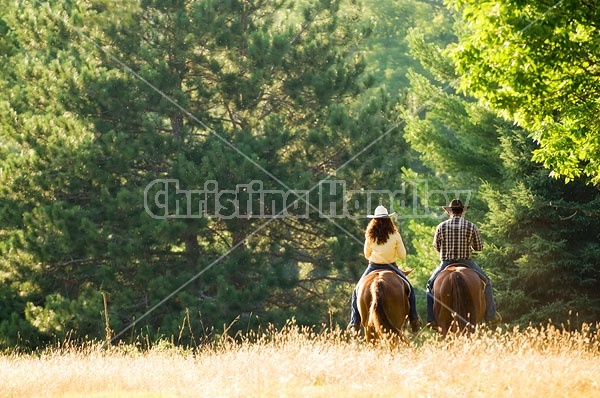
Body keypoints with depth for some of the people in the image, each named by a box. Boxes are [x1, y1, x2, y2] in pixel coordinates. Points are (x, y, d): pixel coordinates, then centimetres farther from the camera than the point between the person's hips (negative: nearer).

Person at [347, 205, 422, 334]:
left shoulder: (370, 236, -8)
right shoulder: (395, 235, -10)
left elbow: (367, 255, 5)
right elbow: (403, 256, -4)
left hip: (373, 268, 0)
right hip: (391, 267, 0)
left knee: (357, 292, 15)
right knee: (409, 288, 20)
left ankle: (354, 323, 3)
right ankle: (414, 320, 15)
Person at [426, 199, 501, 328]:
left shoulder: (441, 226, -4)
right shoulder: (471, 226, -6)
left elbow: (436, 246, 8)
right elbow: (479, 247, 1)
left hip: (446, 264, 0)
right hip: (466, 262, 0)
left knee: (431, 285, 21)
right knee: (485, 281, 21)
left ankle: (432, 319, 9)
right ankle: (491, 316, 16)